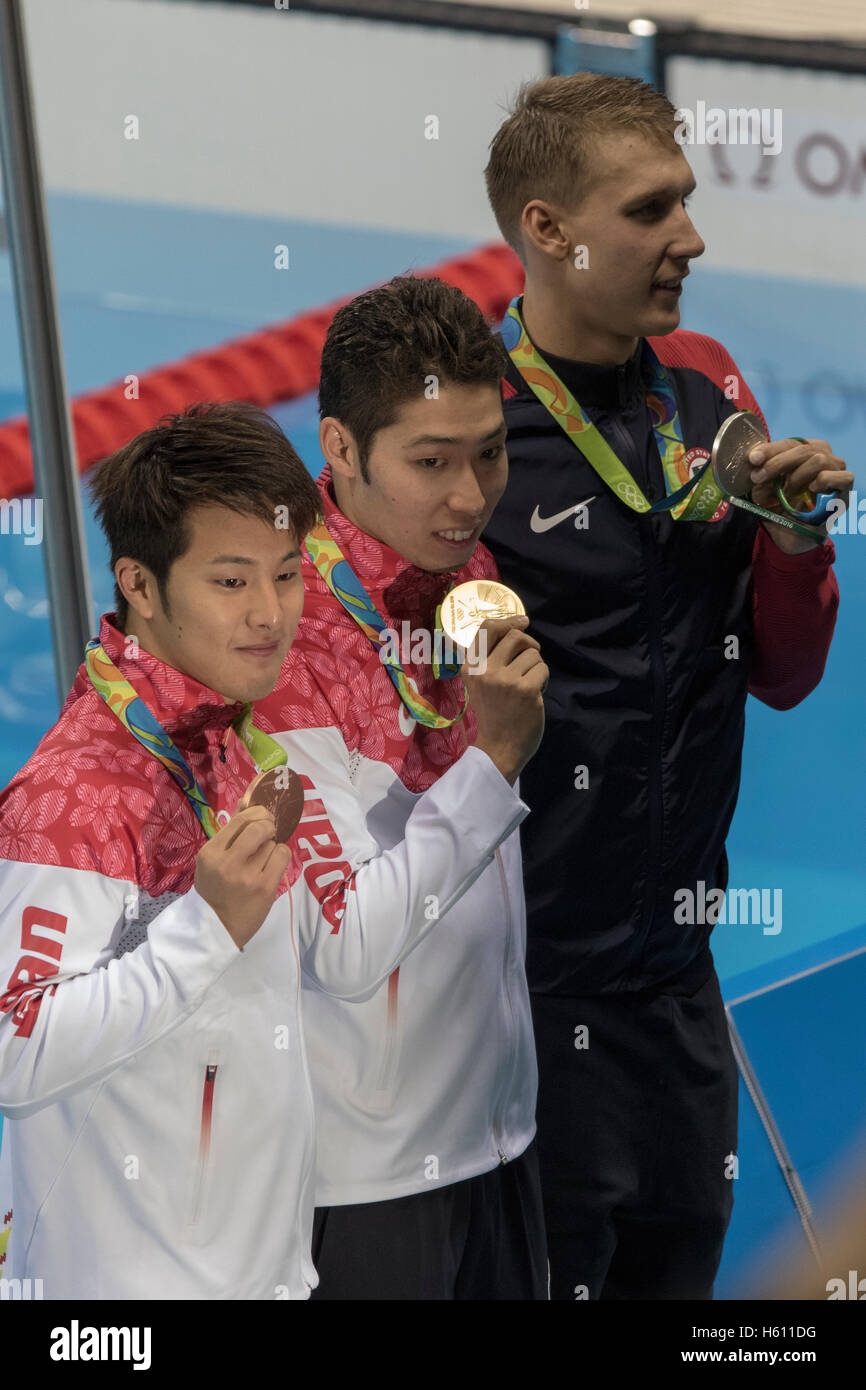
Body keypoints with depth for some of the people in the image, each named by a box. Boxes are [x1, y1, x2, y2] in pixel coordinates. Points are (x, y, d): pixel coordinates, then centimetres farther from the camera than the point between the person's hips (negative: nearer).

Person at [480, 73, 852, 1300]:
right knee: (541, 1276, 7)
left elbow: (780, 677, 10)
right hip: (530, 973, -6)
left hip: (675, 963, 6)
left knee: (680, 1259, 17)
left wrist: (795, 537, -6)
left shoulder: (707, 390, 4)